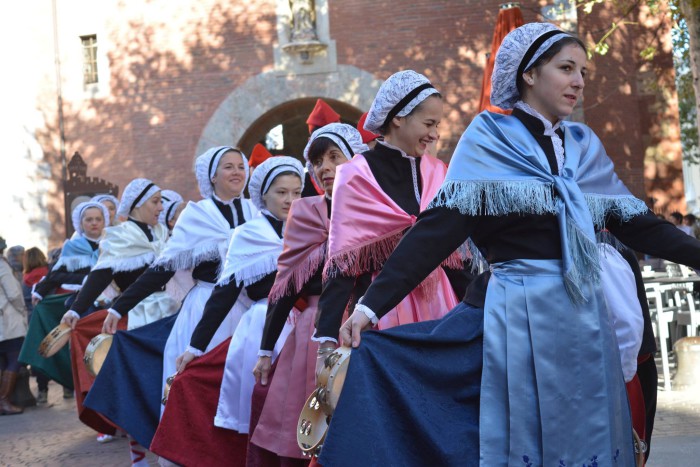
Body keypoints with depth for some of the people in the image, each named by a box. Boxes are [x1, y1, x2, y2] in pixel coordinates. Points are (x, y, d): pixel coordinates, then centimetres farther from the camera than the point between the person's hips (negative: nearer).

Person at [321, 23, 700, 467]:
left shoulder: (585, 144, 12)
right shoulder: (490, 137, -3)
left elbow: (634, 222, 13)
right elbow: (440, 227, -11)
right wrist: (372, 304, -18)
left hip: (585, 314, 5)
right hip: (521, 314, -5)